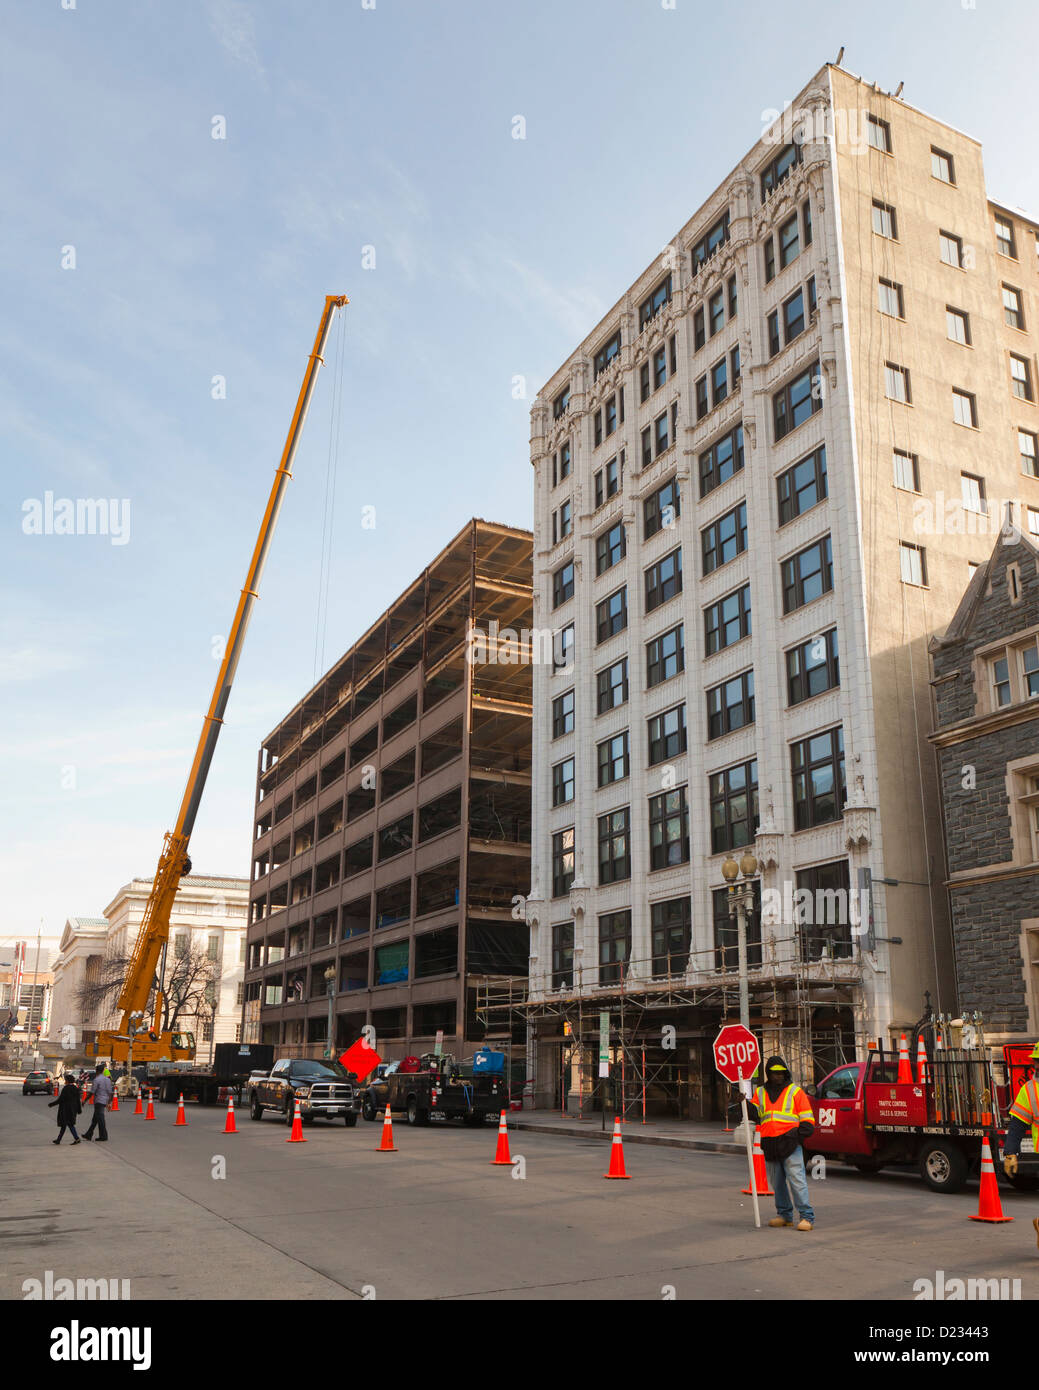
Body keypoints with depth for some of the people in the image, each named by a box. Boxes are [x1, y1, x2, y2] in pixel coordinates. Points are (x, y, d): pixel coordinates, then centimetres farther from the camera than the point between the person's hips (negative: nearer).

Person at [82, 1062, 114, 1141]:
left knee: (100, 1119, -3)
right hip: (104, 1101, 8)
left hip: (98, 1101, -8)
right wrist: (108, 1103, 16)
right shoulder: (107, 1079, 10)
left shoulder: (96, 1079, -13)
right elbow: (110, 1092, 11)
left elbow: (92, 1092, -15)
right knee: (94, 1119, 16)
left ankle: (103, 1136, 0)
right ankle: (89, 1135, 23)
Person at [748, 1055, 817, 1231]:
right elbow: (755, 1115, 8)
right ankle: (785, 1215, 23)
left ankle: (807, 1217, -7)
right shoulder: (760, 1093, 16)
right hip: (769, 1145, 5)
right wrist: (746, 1104, -10)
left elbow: (807, 1118, 3)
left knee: (797, 1180, -11)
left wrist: (800, 1134, -12)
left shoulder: (795, 1091, 5)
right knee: (777, 1182, 11)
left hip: (790, 1144, -5)